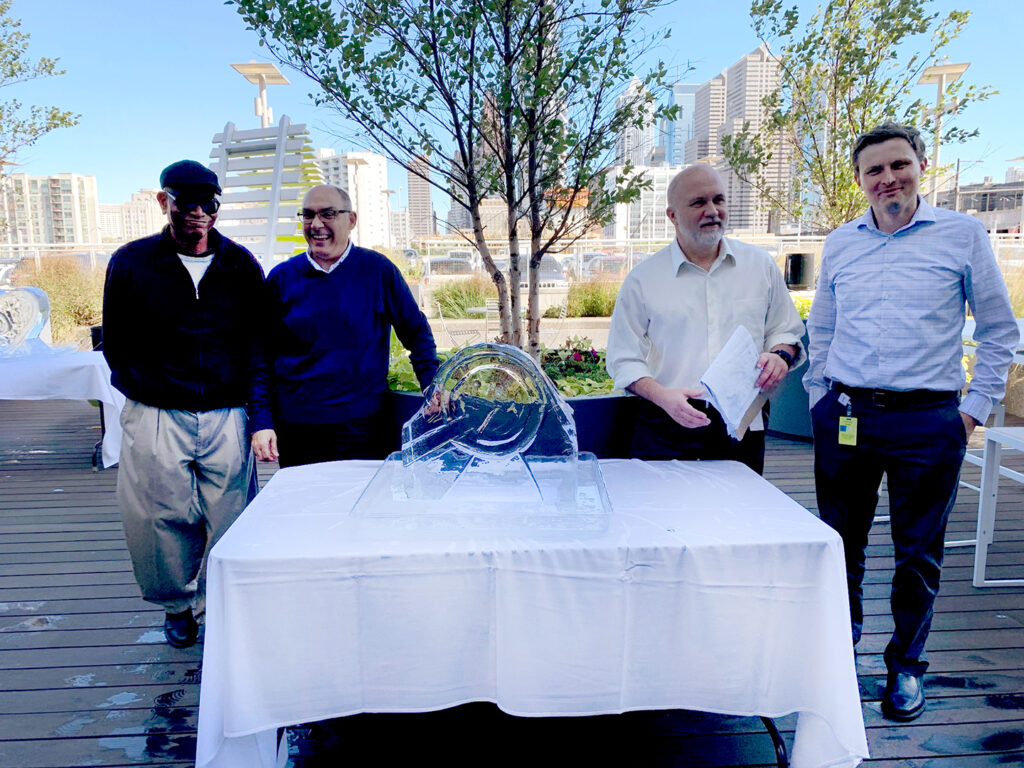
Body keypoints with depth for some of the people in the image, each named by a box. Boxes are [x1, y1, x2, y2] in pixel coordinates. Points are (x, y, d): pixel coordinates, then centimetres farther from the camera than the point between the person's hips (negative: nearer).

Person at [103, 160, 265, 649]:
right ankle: (177, 605, 32)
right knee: (163, 519, 7)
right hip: (156, 419, 0)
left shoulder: (241, 264, 6)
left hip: (227, 416, 1)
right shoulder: (131, 263, 3)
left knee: (230, 521, 5)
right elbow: (116, 344, 9)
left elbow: (259, 342, 9)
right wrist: (152, 391, 2)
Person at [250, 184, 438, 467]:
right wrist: (262, 421, 0)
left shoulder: (378, 270, 0)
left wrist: (432, 387, -5)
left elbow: (416, 332, 7)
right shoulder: (282, 277, 4)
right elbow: (263, 356, 7)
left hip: (364, 430, -1)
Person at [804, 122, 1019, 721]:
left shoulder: (963, 234, 0)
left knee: (919, 552, 8)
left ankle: (906, 663, 29)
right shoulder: (840, 244, 8)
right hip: (845, 418, 3)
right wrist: (822, 402, 11)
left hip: (928, 422, -2)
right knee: (841, 541, 12)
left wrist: (976, 409, 0)